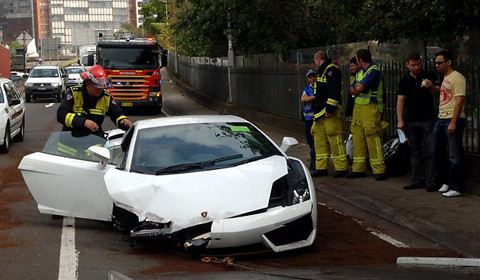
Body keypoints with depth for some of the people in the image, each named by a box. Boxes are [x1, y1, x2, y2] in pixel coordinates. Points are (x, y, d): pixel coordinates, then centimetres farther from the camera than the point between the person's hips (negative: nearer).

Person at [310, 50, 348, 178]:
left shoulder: (332, 70, -10)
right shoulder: (322, 71, 22)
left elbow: (334, 91, -19)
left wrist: (329, 109, -23)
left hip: (330, 112, -10)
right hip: (320, 112, 10)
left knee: (334, 138, -10)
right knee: (319, 139, 10)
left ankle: (341, 168, -8)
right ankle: (321, 167, 15)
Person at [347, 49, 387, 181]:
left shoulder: (374, 71, -9)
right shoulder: (360, 73, 21)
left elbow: (360, 88, -16)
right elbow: (351, 90, 17)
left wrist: (356, 87, 5)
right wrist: (359, 88, -2)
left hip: (370, 107, -9)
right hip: (358, 107, 9)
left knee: (373, 138, -11)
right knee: (358, 137, 7)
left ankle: (379, 170, -10)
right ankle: (358, 168, 12)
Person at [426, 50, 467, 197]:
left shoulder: (457, 78, -12)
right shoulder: (445, 78, 17)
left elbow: (460, 100, -19)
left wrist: (453, 122, -24)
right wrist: (432, 87, 12)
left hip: (453, 120, -10)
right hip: (441, 119, 10)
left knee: (455, 156, -4)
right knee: (436, 152, 14)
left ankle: (457, 187, 1)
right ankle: (439, 182, 24)